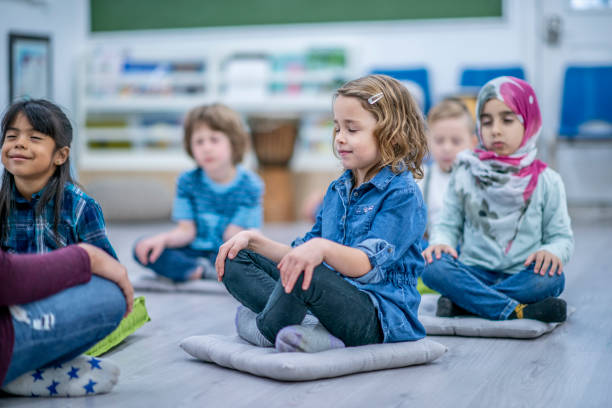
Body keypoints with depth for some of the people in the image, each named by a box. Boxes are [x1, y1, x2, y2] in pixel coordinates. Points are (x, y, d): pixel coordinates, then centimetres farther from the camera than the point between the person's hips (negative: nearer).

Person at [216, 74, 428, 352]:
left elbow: (368, 266, -23)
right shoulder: (337, 190, 16)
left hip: (381, 316, -9)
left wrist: (322, 248, -41)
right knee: (236, 259, 1)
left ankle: (266, 329, -10)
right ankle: (309, 329, -21)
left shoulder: (402, 193, -10)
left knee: (308, 274, -38)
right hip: (333, 294, 9)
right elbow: (300, 255, 20)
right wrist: (254, 240, 7)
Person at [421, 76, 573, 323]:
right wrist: (440, 242, -15)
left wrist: (551, 251, -18)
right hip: (474, 272, 0)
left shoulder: (545, 180, 6)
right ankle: (516, 310, -33)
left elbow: (561, 236, 6)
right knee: (433, 266, -29)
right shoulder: (465, 174, 7)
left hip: (521, 277, 0)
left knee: (552, 278, -33)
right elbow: (449, 224, 9)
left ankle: (461, 301, -29)